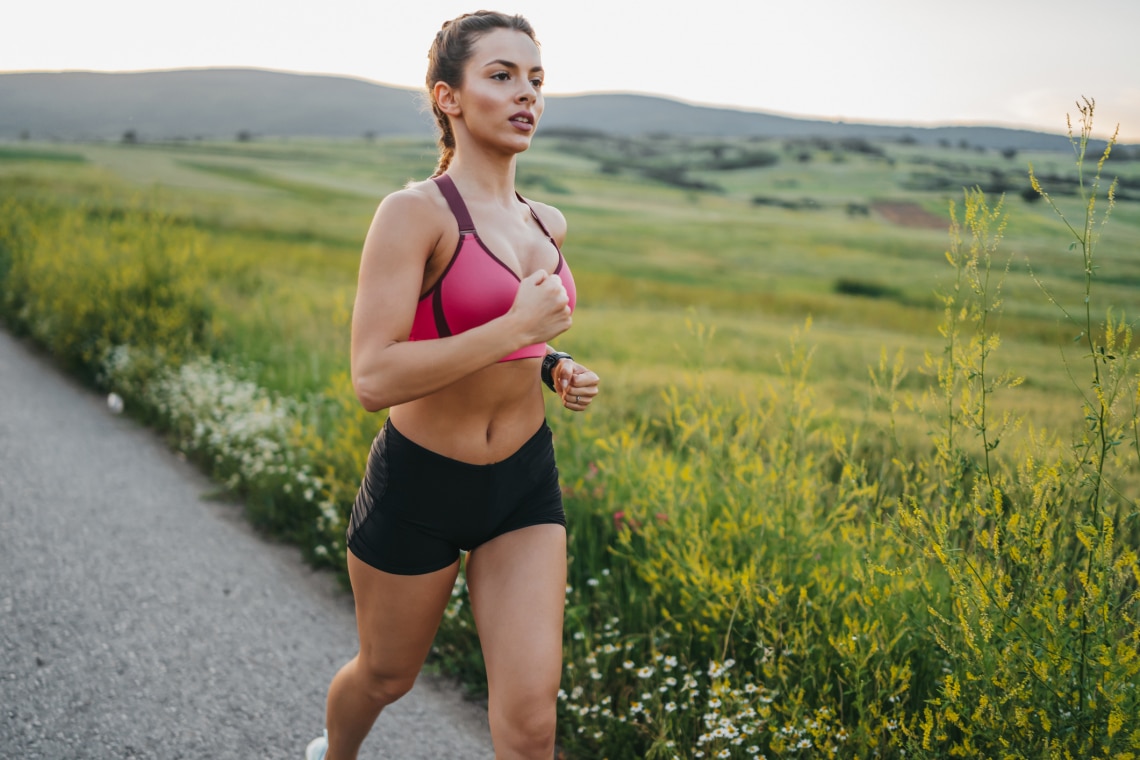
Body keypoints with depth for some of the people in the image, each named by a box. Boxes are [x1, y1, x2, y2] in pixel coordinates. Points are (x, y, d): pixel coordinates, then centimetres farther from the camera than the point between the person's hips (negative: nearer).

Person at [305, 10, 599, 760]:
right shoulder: (414, 211, -18)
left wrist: (556, 368, 2)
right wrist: (516, 328, -27)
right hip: (420, 485, -4)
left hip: (526, 482, 4)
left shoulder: (546, 224, 2)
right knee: (387, 677, 20)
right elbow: (373, 378, -26)